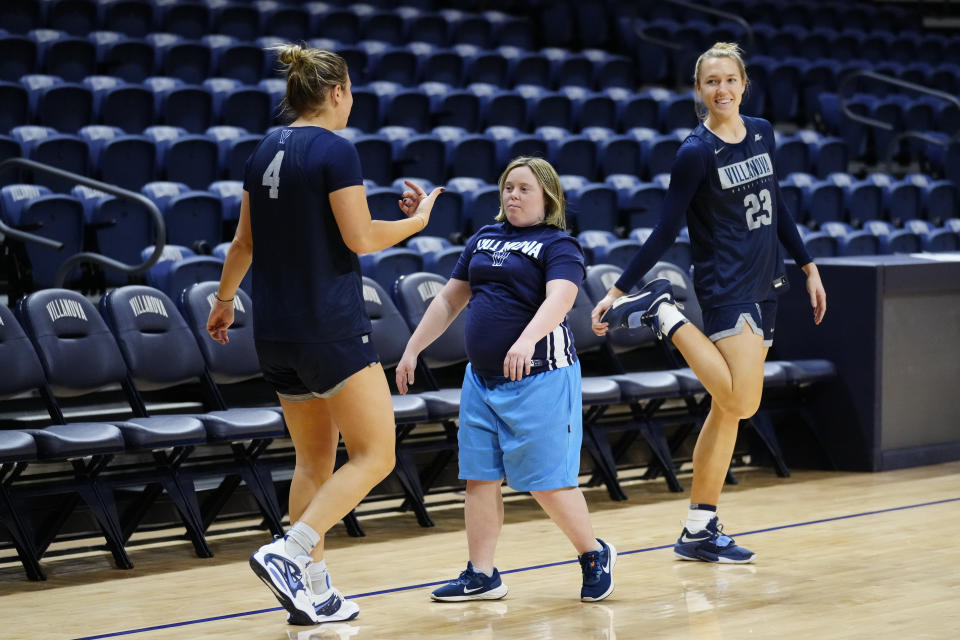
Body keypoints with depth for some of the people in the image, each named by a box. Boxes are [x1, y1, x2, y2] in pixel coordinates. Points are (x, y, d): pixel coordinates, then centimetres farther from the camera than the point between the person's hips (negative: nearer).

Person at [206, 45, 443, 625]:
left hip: (276, 331, 8)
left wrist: (225, 299, 32)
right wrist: (417, 221, 4)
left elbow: (245, 241, 17)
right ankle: (287, 554, -17)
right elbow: (361, 237, -14)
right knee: (375, 455, -3)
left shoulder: (265, 151, 11)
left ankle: (313, 591, 14)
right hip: (331, 325, -8)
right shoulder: (335, 150, -11)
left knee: (315, 460, 16)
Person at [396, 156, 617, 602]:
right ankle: (481, 576, 12)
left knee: (546, 481, -6)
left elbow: (559, 300, -23)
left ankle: (595, 555, 14)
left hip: (538, 378, -7)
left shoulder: (558, 245, -5)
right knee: (480, 477, 5)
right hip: (481, 378, 7)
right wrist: (413, 349, 16)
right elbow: (449, 301, 21)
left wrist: (526, 341, -39)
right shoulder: (483, 240, 15)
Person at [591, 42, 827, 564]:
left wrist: (807, 266, 18)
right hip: (725, 285, -7)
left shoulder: (761, 133, 8)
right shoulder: (696, 152, -11)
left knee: (728, 410, 7)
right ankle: (664, 314, -4)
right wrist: (618, 291, -14)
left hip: (764, 286, 7)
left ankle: (698, 531, 11)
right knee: (742, 404, -20)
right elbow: (666, 229, -10)